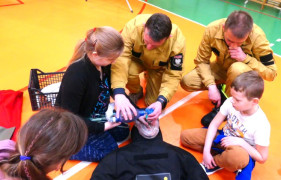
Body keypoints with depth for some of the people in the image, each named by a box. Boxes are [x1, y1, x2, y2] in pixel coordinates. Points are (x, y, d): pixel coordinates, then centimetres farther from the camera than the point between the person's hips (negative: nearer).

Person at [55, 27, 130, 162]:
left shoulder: (103, 64, -15)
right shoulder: (76, 75, -36)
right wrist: (102, 127, -29)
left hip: (95, 116, 8)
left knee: (122, 132, 10)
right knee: (109, 149, -9)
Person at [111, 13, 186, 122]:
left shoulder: (178, 41, -35)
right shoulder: (133, 26, -38)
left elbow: (173, 75, -26)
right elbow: (120, 57, -41)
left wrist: (161, 101, -40)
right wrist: (119, 93, -53)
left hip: (158, 67, 1)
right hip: (137, 59, 0)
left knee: (153, 103, -7)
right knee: (127, 72, -34)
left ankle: (148, 76, 25)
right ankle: (136, 92, 4)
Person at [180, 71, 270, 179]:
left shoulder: (261, 125, -27)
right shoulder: (230, 103, -18)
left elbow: (262, 158, -16)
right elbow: (214, 125, -9)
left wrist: (241, 142, -28)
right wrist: (206, 150, -15)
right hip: (223, 138, 5)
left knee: (239, 157, -44)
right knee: (185, 136, -5)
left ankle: (214, 162, -9)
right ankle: (223, 157, -7)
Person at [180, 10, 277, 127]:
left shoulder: (257, 37, -30)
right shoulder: (212, 29, -26)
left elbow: (271, 73, -23)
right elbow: (202, 61, -15)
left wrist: (246, 58, -36)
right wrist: (211, 86, -27)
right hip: (221, 68, 3)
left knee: (238, 69, -40)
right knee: (186, 82, -18)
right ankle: (219, 90, 7)